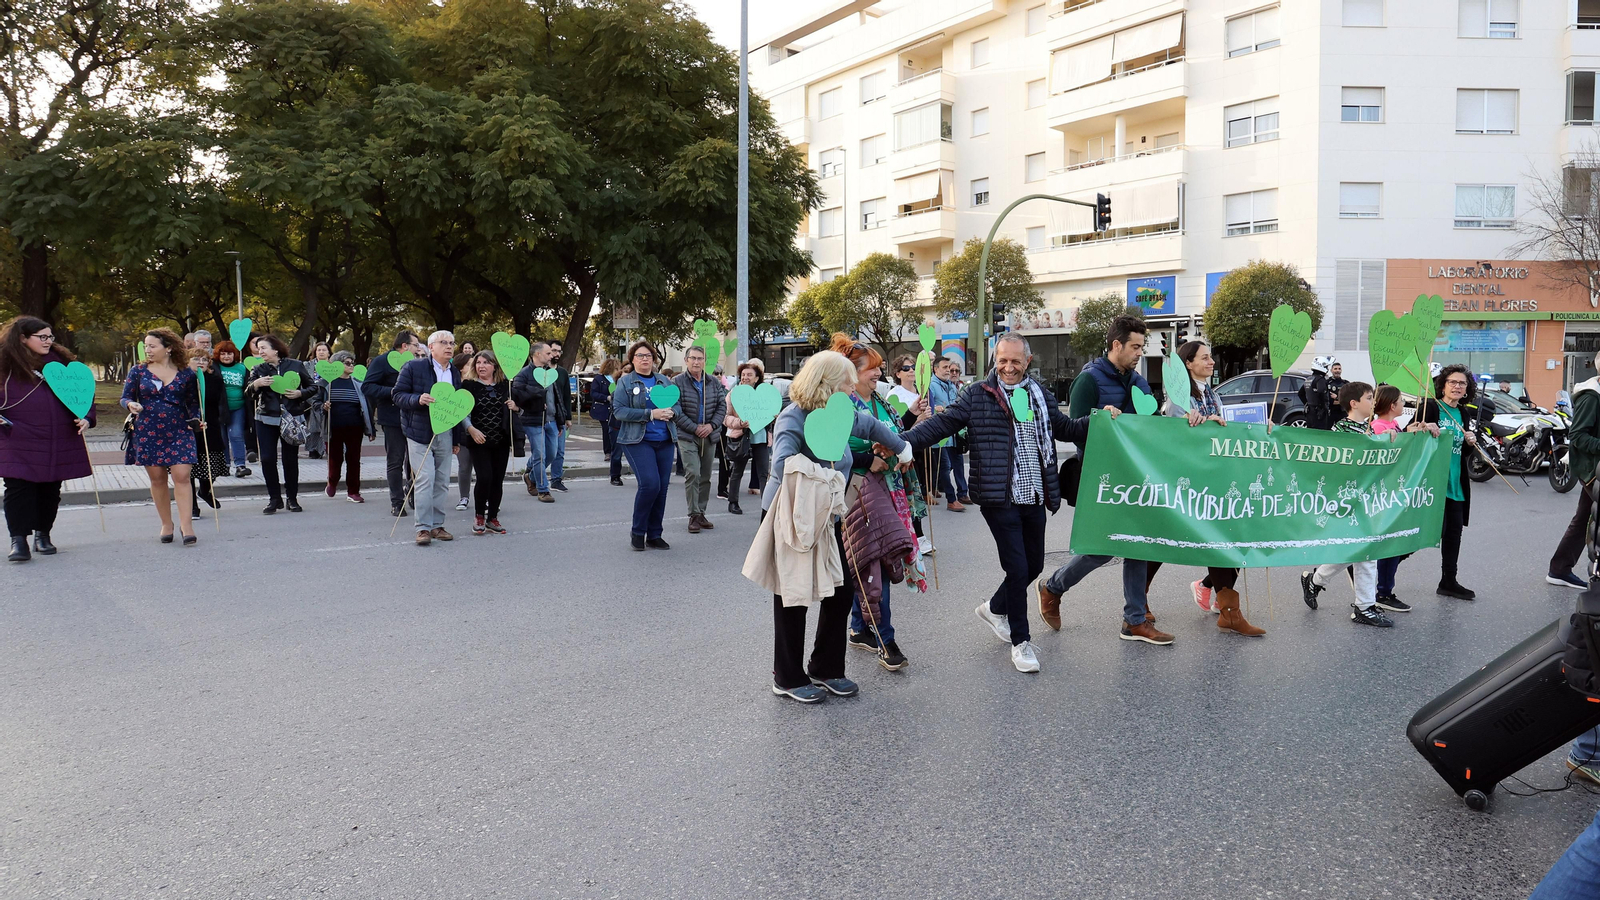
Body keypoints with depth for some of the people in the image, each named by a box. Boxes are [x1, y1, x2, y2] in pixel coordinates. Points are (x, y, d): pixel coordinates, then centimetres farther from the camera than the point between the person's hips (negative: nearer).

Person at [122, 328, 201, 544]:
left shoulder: (185, 373, 2)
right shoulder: (138, 371, 4)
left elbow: (193, 402, 9)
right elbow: (125, 397, 7)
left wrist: (195, 419, -9)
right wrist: (131, 405, -15)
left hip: (179, 432, -1)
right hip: (148, 433, 1)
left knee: (181, 476, -10)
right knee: (157, 478, 7)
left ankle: (186, 525, -8)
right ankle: (166, 524, 20)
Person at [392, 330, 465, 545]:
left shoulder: (455, 374, 15)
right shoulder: (413, 367, -2)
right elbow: (398, 395, -4)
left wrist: (458, 439, 15)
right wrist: (418, 399, -23)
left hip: (445, 435, 5)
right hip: (420, 433, -5)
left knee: (442, 482, 7)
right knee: (425, 479, -10)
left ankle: (436, 525, 16)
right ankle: (422, 527, -5)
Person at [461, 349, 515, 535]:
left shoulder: (505, 386, 9)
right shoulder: (469, 385, -1)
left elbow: (515, 409, 17)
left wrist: (515, 406, -6)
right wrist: (471, 429, -20)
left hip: (501, 441, 4)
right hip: (479, 441, -4)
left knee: (498, 480, 6)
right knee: (485, 477, -13)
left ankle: (492, 518, 18)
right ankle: (479, 516, 7)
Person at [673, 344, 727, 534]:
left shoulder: (714, 382, 7)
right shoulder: (678, 382, -6)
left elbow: (722, 406, 7)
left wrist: (711, 426, -8)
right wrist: (695, 428, -14)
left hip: (709, 436, 5)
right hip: (687, 436, -4)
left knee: (705, 476, 9)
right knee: (693, 474, -15)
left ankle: (701, 513, 20)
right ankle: (694, 515, -8)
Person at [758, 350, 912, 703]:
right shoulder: (793, 418, -20)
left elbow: (872, 425, 22)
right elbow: (783, 463, -37)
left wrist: (903, 449, 29)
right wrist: (825, 475, -42)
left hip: (827, 520, 7)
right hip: (790, 519, -7)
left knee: (841, 593, 7)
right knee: (793, 598, 3)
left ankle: (826, 668, 25)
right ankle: (788, 678, 19)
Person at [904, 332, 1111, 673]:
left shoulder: (1041, 395, 12)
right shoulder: (977, 395, -3)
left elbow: (1066, 430, 22)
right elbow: (941, 424, -9)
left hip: (1035, 498, 6)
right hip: (1000, 499, -6)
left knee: (1034, 565, 14)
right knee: (1018, 568, -5)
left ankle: (994, 608, 41)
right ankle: (1020, 641, 13)